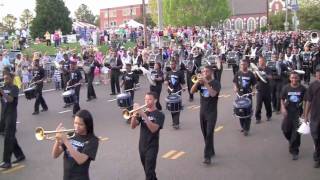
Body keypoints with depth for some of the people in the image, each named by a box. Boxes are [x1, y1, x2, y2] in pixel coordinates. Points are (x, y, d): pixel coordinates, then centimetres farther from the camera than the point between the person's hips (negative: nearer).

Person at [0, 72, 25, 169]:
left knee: (8, 138, -9)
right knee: (11, 137, 14)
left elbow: (10, 99, -23)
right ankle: (20, 155, 27)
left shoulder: (14, 88, -8)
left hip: (11, 115, -7)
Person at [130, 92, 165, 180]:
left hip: (152, 147, -6)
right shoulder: (141, 112, 7)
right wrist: (134, 114, -20)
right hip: (141, 146, 6)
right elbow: (133, 126, -3)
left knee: (149, 172, -10)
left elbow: (153, 129, -23)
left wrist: (144, 115, -28)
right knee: (147, 170, 18)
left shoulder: (159, 115, -9)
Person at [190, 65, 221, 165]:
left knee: (209, 133, -12)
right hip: (202, 111, 5)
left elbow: (213, 94, -23)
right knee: (205, 134, 13)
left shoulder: (215, 83, -6)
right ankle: (211, 151, 30)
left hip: (212, 112, -5)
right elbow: (192, 91, -4)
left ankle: (207, 156, -13)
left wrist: (206, 83, -24)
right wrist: (197, 81, -16)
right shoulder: (200, 83, 7)